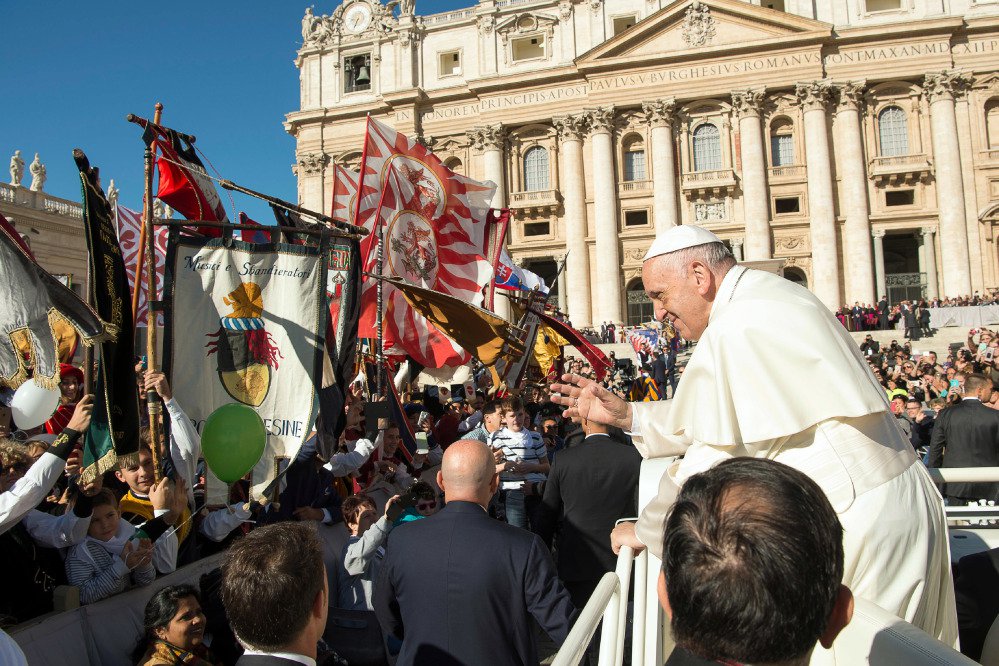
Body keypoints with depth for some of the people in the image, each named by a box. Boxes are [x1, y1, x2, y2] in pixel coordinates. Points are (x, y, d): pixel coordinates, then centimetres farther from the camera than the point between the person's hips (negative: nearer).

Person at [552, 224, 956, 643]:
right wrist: (625, 414, 9)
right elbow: (716, 415, 14)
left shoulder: (737, 329, -23)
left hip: (863, 522, -10)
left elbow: (714, 458, -21)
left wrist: (645, 530, -6)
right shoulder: (770, 297, 9)